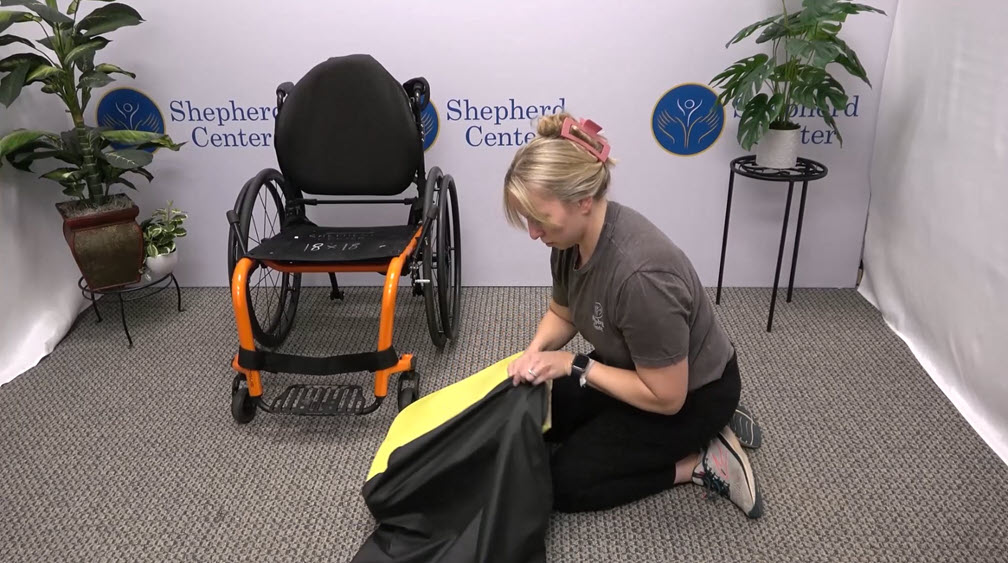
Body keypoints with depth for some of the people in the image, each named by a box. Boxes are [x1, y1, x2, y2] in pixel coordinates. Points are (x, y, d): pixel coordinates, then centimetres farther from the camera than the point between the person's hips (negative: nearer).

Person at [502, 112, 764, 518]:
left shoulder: (641, 276, -38)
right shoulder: (574, 235, -13)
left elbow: (665, 397, -28)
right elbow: (562, 313, 6)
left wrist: (574, 366, -24)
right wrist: (537, 351, -13)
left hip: (692, 394, -8)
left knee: (561, 481, -7)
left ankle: (702, 463, 2)